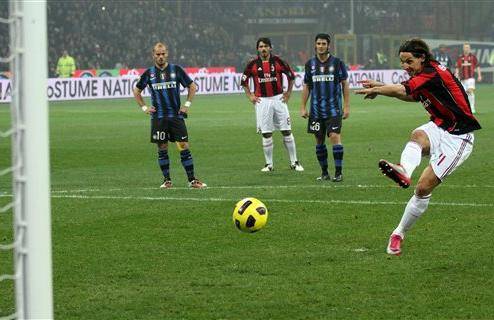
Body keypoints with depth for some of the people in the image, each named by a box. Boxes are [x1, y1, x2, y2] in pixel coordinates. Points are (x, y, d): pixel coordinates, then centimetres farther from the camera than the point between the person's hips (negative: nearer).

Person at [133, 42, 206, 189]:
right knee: (162, 149, 3)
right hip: (158, 117, 1)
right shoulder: (149, 73, 4)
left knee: (184, 147, -5)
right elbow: (137, 91, 17)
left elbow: (192, 86, 10)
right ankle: (167, 180, 12)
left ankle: (192, 180, -1)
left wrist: (187, 104, 3)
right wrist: (144, 107, 7)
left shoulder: (176, 70, 1)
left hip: (176, 115, -1)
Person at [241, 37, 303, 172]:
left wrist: (288, 93, 7)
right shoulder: (253, 64, 0)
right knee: (266, 134, 1)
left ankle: (294, 162, 7)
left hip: (278, 99, 0)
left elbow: (291, 76, 11)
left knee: (287, 131, 1)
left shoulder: (278, 61, 0)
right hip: (262, 101, 0)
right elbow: (244, 81, 13)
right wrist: (250, 96, 5)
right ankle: (269, 164, 9)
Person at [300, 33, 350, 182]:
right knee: (319, 140, 6)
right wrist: (303, 107, 7)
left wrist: (346, 106, -2)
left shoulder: (337, 62, -2)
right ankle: (324, 172, 16)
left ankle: (338, 172, -10)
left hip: (334, 108, -3)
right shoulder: (310, 64, 6)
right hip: (316, 109, 3)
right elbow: (306, 86, 12)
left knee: (335, 136, -14)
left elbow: (345, 84, 2)